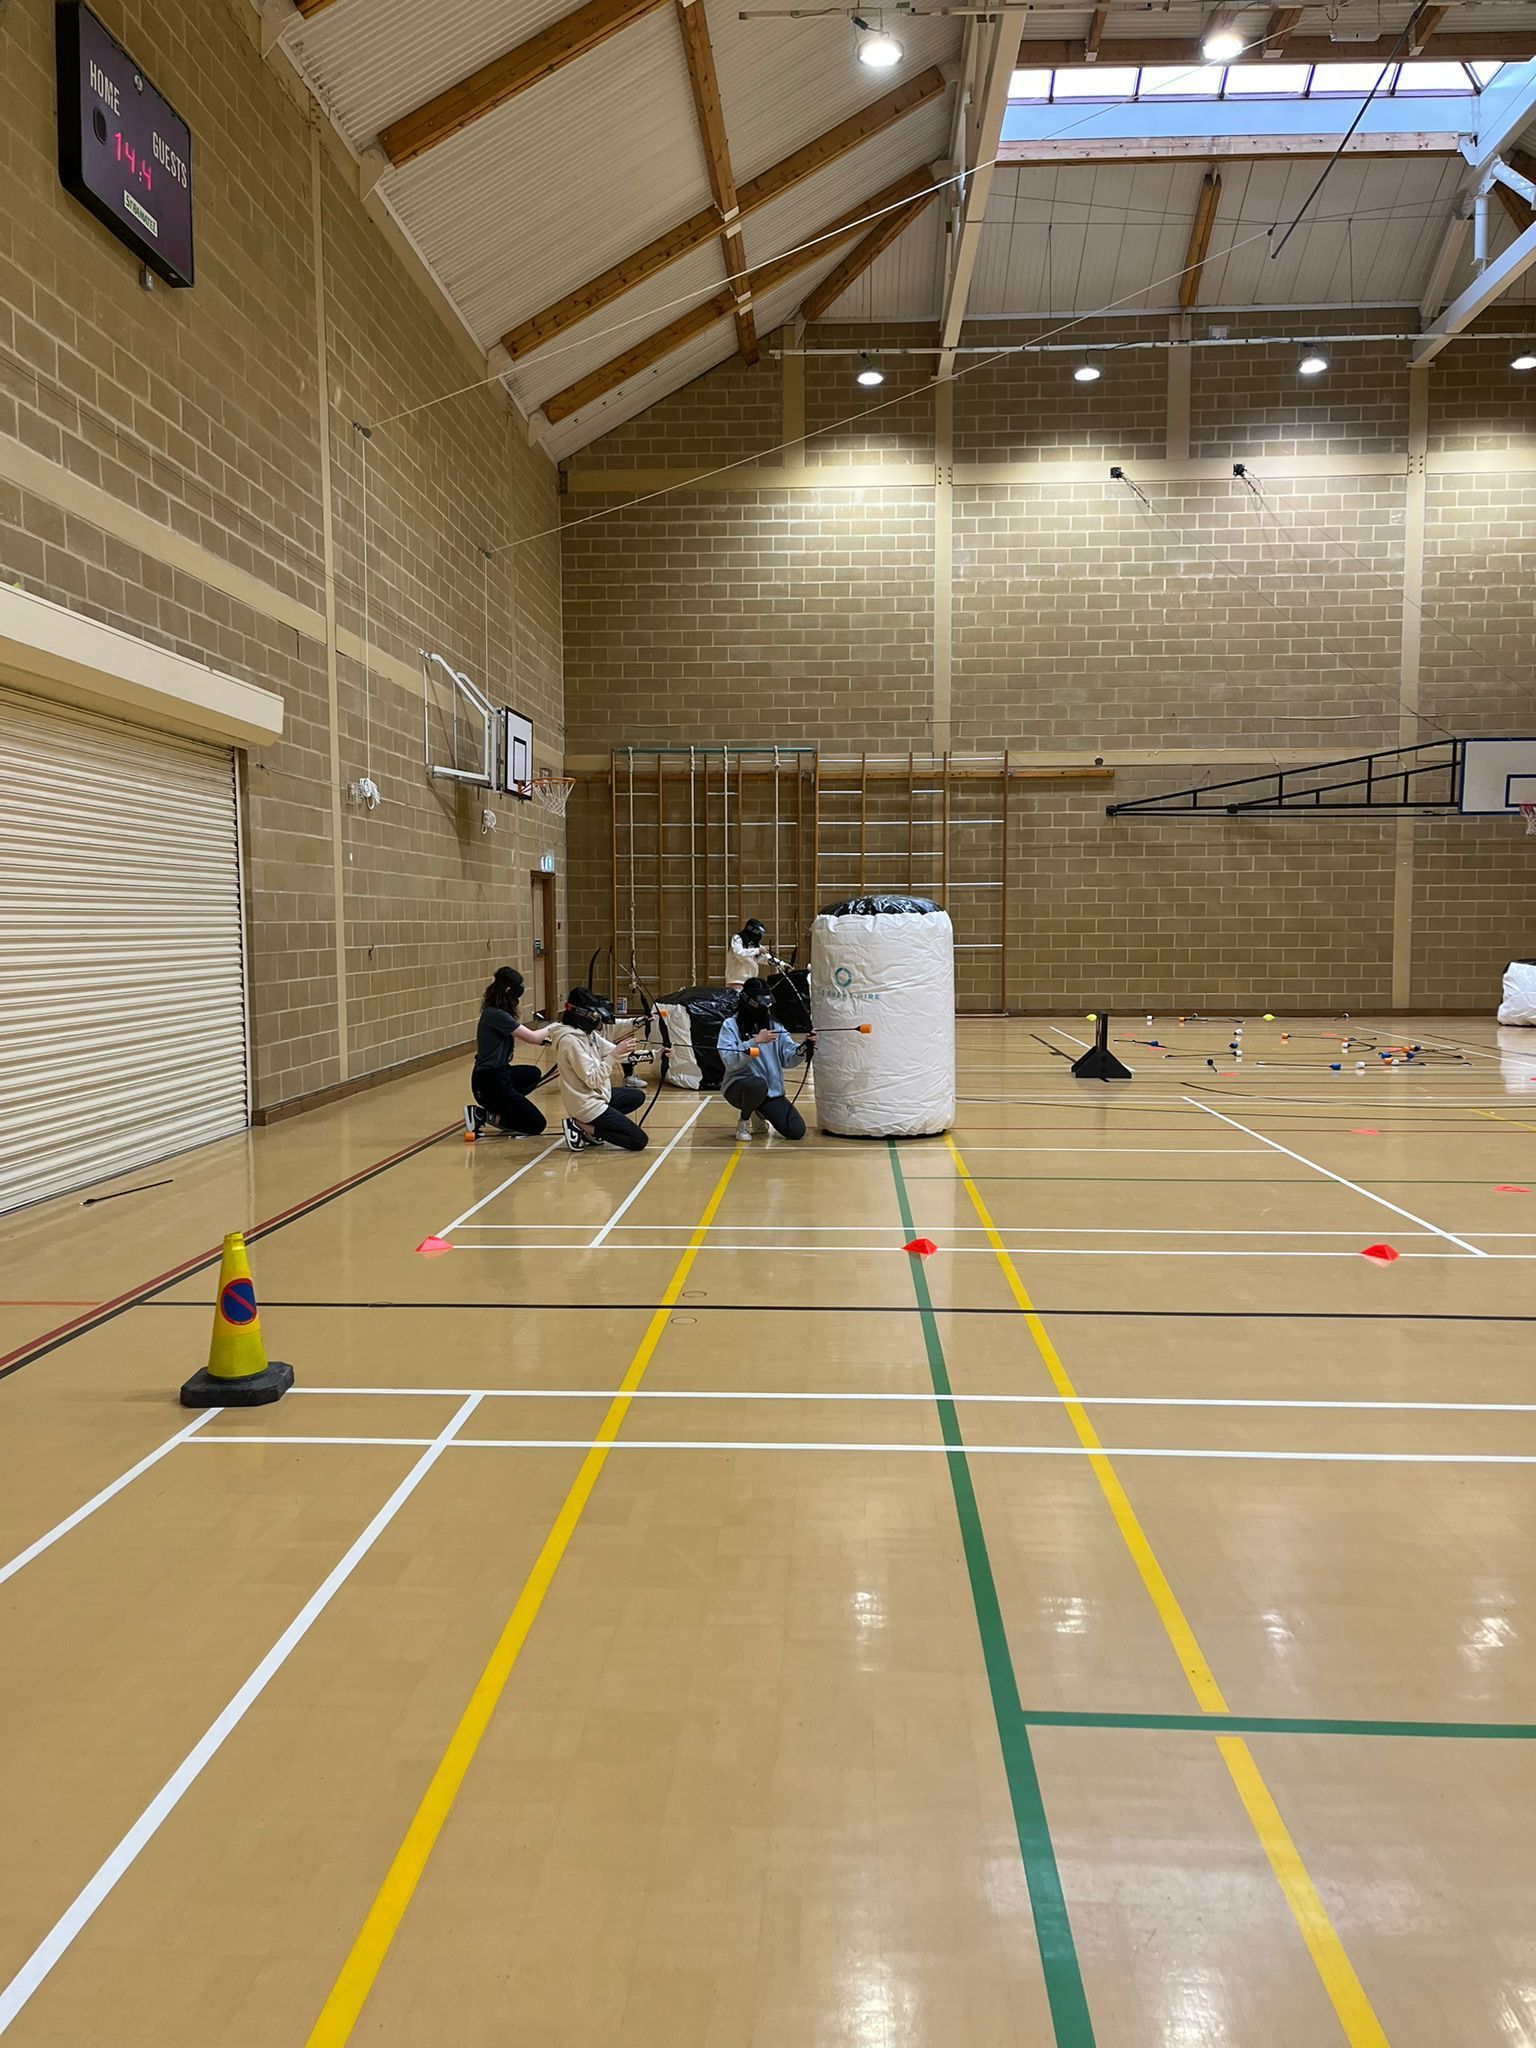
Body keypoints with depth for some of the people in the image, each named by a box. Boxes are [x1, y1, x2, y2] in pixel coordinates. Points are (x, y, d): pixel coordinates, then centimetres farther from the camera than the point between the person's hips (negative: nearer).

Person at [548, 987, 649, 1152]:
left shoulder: (587, 1033, 3)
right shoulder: (571, 1041, -24)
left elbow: (616, 1052, 7)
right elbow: (592, 1080, -25)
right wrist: (615, 1055, -25)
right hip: (587, 1105, -9)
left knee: (638, 1096, 29)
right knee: (638, 1141, -7)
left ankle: (588, 1124, 12)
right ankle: (584, 1128, -3)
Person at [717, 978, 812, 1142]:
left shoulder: (775, 1026, 6)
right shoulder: (730, 1025, -6)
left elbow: (788, 1057, -7)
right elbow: (729, 1061, -20)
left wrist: (805, 1047, -27)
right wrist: (756, 1041, -27)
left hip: (772, 1090, 4)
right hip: (739, 1086, -4)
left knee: (796, 1131, -9)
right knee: (758, 1084, -39)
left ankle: (760, 1113, 22)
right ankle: (744, 1120, -5)